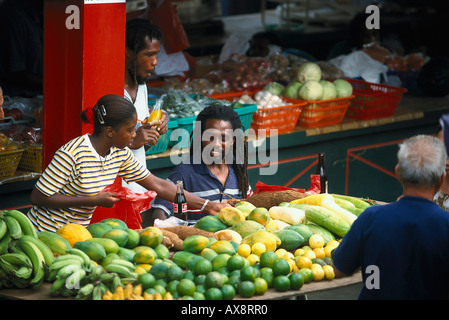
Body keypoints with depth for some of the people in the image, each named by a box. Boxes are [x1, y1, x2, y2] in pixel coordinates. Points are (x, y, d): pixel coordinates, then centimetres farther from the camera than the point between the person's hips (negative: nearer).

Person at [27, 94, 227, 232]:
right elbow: (38, 197, -20)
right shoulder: (73, 154, -22)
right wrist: (93, 200, -22)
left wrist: (207, 206, 5)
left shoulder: (121, 155, 0)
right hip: (46, 235, -7)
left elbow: (158, 185, 8)